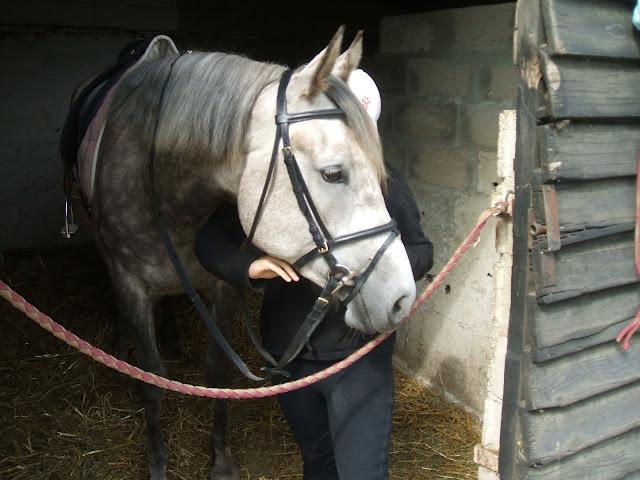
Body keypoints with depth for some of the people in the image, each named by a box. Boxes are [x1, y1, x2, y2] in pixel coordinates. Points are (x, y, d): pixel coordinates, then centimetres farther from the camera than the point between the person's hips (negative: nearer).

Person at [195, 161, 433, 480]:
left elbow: (422, 251, -1)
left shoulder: (382, 179, -10)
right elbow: (208, 239, -3)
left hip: (358, 350, -2)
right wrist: (249, 267, -25)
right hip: (289, 352, 3)